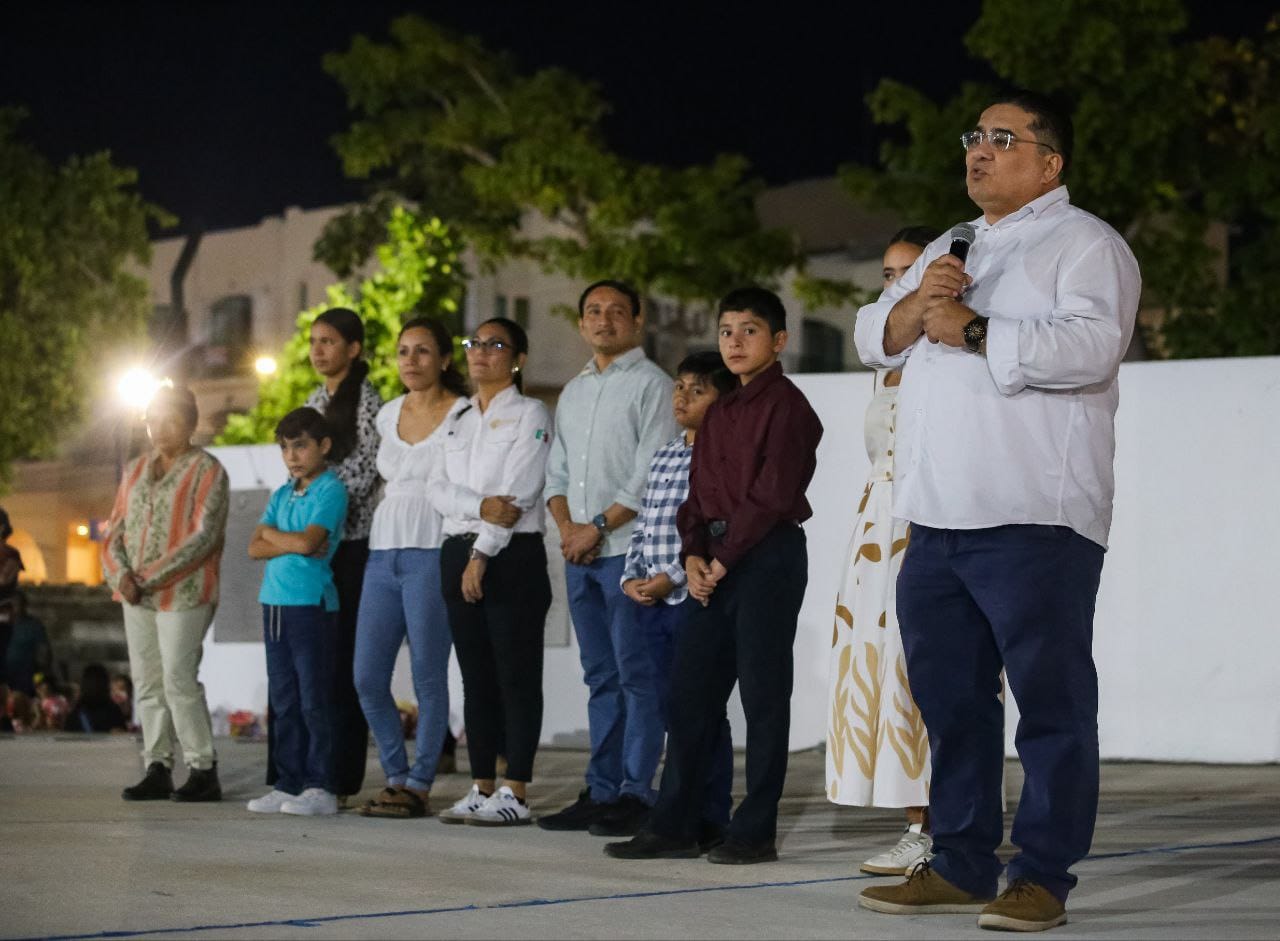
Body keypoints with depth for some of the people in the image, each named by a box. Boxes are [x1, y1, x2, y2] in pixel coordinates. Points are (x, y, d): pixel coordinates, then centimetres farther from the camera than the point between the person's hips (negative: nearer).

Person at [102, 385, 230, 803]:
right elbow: (115, 531, 14)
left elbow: (204, 537, -14)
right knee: (147, 683, 6)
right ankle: (157, 770, 11)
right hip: (136, 596, 7)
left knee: (179, 682, -10)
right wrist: (120, 575, -6)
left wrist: (151, 577, -17)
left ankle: (203, 772, -3)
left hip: (183, 593, -6)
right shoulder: (135, 471, 15)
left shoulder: (207, 471, -5)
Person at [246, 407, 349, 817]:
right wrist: (292, 543, -10)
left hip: (311, 603, -7)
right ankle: (288, 784, 13)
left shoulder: (331, 491, -5)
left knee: (314, 701, -5)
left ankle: (321, 787, -2)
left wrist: (271, 533, -1)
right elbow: (255, 549, 7)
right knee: (284, 702, 9)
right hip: (275, 601, 7)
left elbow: (308, 541, -18)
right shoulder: (281, 496, 16)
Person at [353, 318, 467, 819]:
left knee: (428, 678, -3)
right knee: (367, 677, 4)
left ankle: (418, 787, 4)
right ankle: (397, 776, 16)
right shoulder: (388, 415, 15)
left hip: (433, 553, -6)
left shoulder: (463, 414, -3)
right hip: (383, 551, 6)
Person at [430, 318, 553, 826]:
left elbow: (518, 492, -11)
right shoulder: (457, 418, 17)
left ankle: (515, 793, -4)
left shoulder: (530, 414, -2)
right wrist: (481, 506, -14)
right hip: (458, 552, 6)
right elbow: (438, 487, 6)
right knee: (475, 676, 7)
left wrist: (483, 555, -15)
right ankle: (482, 788, 11)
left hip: (513, 555, -6)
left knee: (517, 676, -5)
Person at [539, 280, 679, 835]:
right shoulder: (573, 392, 19)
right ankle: (601, 791, 12)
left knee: (637, 675, -6)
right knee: (601, 677, 9)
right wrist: (566, 525, 1)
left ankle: (636, 792, -5)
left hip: (628, 548, -7)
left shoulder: (651, 385, -4)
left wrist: (597, 528, -13)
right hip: (578, 554, 7)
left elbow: (651, 476, -12)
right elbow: (556, 470, 19)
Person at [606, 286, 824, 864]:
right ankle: (674, 826, 12)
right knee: (689, 689, 7)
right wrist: (694, 556, 0)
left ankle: (756, 832, 2)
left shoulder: (786, 404, -7)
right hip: (717, 563, 8)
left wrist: (724, 558, -13)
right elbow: (699, 492, 16)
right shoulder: (720, 413, 18)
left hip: (769, 557, -8)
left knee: (762, 695, -3)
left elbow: (771, 494, -15)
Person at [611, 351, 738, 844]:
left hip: (697, 596, -8)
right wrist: (633, 578, 4)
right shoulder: (663, 456, 16)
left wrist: (674, 578, -18)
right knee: (672, 706, 13)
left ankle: (710, 818, 3)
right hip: (653, 600, 8)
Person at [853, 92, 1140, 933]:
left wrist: (973, 332, -13)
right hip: (938, 518, 8)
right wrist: (918, 304, -2)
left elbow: (1089, 345, -18)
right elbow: (874, 338, 19)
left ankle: (1043, 877, 1)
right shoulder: (950, 251, 24)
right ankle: (960, 866, 20)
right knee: (951, 697, 11)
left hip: (1033, 518, -8)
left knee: (1051, 698, -4)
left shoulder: (1085, 244, -1)